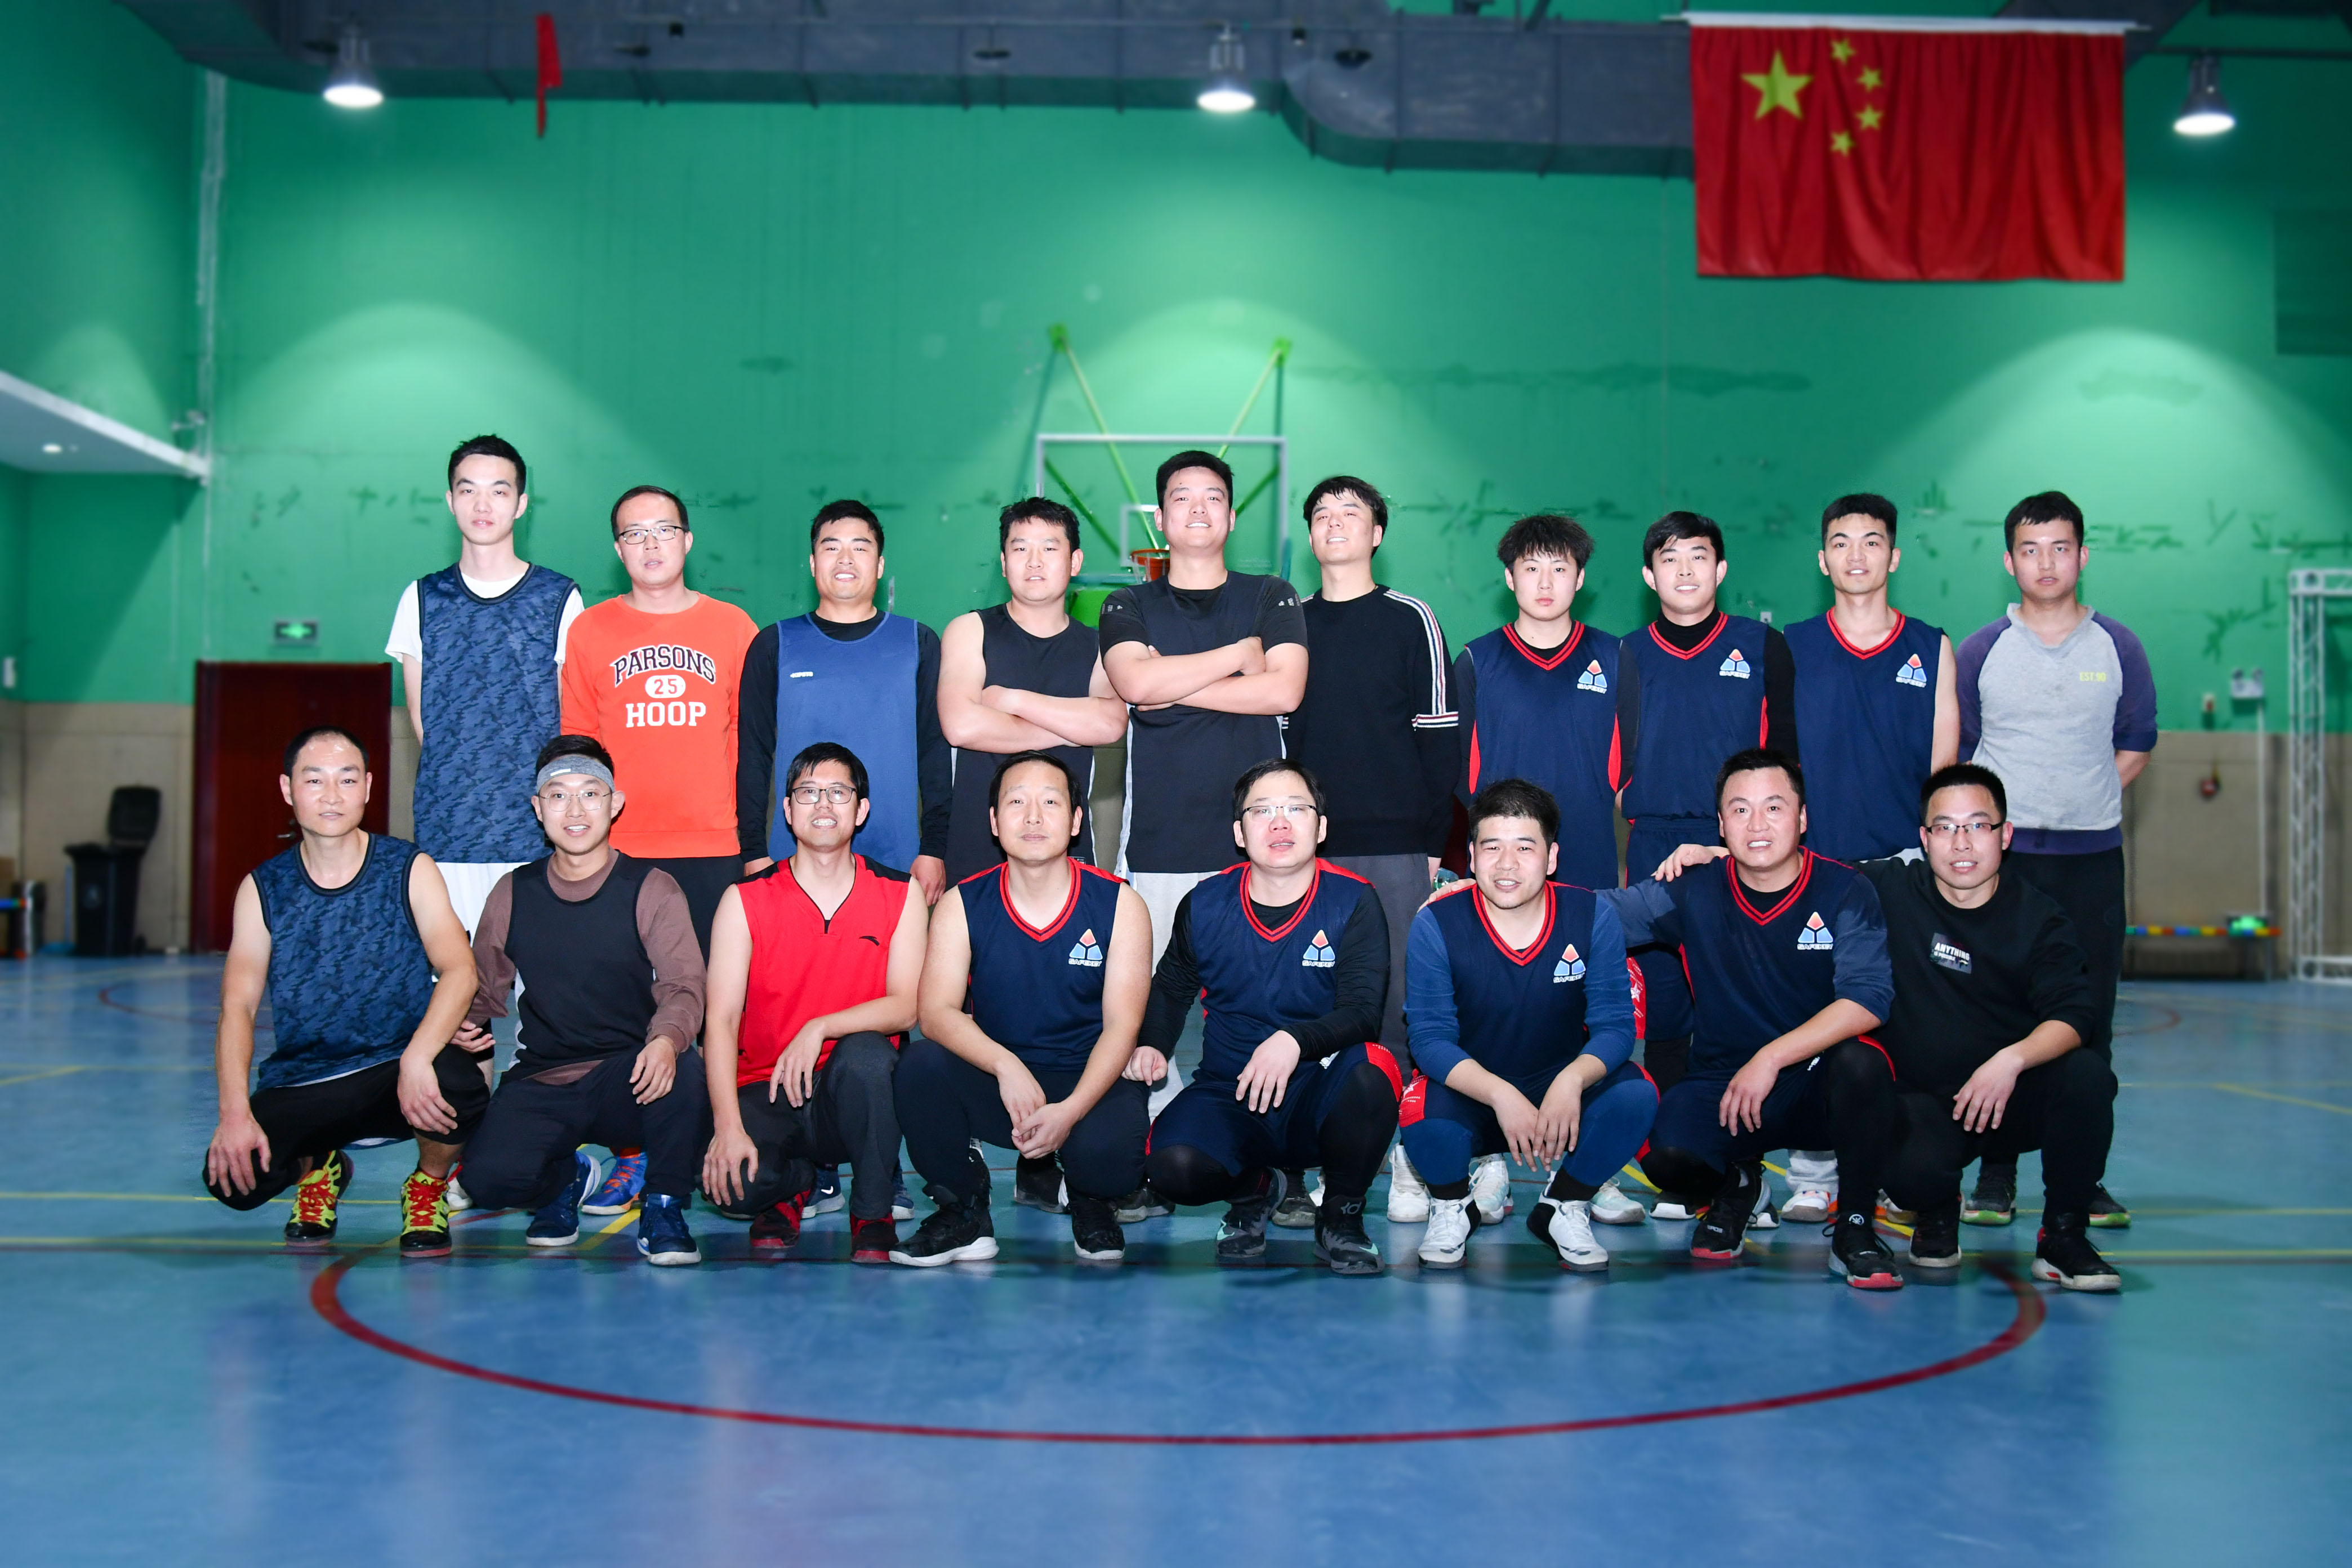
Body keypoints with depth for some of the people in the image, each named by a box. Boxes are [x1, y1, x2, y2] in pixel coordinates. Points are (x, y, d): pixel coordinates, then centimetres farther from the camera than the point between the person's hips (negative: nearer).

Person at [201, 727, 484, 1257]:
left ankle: (429, 1185, 2)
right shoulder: (263, 889, 3)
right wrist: (235, 1111, -20)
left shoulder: (409, 871, -1)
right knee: (233, 1175, -25)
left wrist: (417, 1059, -34)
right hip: (299, 1085, 2)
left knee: (456, 1084, -35)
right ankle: (316, 1170, 15)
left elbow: (459, 971, -15)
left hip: (396, 1071, -1)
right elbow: (239, 1005, -4)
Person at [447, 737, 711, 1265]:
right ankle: (566, 1178, 14)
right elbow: (484, 988, 17)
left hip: (632, 1083, -2)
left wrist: (667, 1038, -34)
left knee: (681, 1069, -37)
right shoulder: (512, 894, 8)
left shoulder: (652, 890, -1)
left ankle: (663, 1207, -9)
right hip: (542, 1084, 3)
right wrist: (466, 1023, -8)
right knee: (490, 1176, -25)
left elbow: (682, 987, -11)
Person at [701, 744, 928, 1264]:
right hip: (765, 1094, 0)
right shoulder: (745, 901, -1)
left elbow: (906, 1006, -8)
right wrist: (728, 1127, -23)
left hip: (852, 1096, 0)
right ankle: (793, 1183, 10)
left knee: (866, 1053, -35)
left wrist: (818, 1029, -25)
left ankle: (874, 1216, -11)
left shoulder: (901, 896, 1)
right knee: (731, 1177, -31)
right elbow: (721, 1019, -9)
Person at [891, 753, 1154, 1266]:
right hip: (993, 1083, 2)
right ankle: (964, 1213, -3)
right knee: (921, 1065, -28)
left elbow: (1121, 1025, -10)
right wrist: (1006, 1066, -32)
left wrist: (1070, 1110, -26)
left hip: (1090, 1082, -2)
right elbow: (937, 1012, -12)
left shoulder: (1118, 904, -4)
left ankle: (1093, 1204, 8)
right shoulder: (962, 905, -1)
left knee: (1107, 1148, -34)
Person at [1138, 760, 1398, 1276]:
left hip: (1323, 1096, -1)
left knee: (1372, 1068, -36)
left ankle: (1342, 1214, -6)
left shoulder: (1353, 902, -5)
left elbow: (1363, 1012, -14)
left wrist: (1294, 1040, -33)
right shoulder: (1204, 905, 2)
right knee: (1174, 1165, -31)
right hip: (1228, 1094, 2)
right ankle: (1254, 1189, 10)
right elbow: (1170, 989, 20)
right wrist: (1151, 1046, 0)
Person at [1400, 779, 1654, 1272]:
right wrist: (1501, 1096, -33)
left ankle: (1564, 1208, 1)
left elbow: (1615, 1024, -12)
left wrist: (1571, 1082, -33)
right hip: (1470, 1095, -1)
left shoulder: (1594, 917, -10)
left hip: (1564, 1094, 1)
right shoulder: (1436, 925, -13)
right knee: (1423, 1112, -34)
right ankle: (1452, 1207, 3)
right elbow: (1431, 1037, -16)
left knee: (1636, 1096, -28)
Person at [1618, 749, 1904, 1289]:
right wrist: (1666, 876, -7)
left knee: (1861, 1060, -35)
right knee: (1666, 1156, -29)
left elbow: (1868, 1000, -18)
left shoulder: (1845, 891, -5)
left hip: (1820, 1088, -1)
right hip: (1722, 1083, 1)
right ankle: (1737, 1183, 11)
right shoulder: (1695, 893, 0)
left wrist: (1771, 1059, -24)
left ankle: (1855, 1227, -11)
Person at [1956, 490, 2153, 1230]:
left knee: (2088, 1021, 2)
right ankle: (1995, 1177, 7)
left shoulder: (2118, 648, 5)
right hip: (2000, 857, -1)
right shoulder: (1980, 651, 3)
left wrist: (2080, 804, 3)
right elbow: (1954, 752, 9)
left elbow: (2135, 746, 12)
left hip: (2092, 857, 1)